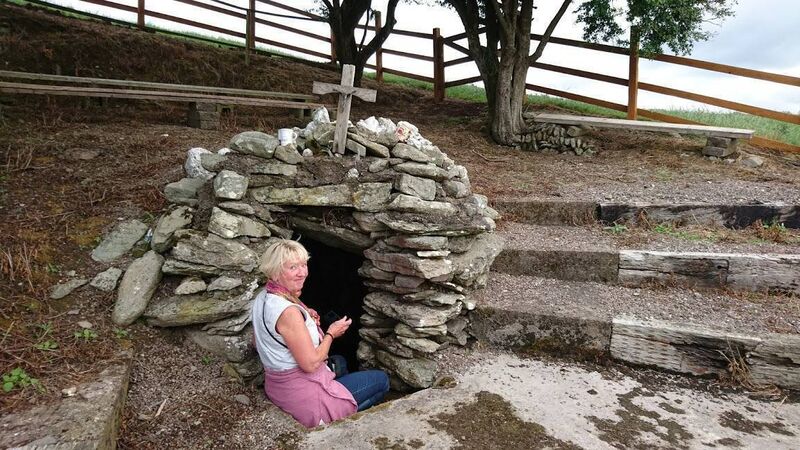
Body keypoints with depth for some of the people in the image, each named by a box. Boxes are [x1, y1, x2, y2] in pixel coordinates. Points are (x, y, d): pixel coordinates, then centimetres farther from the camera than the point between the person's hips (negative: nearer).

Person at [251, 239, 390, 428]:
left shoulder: (262, 298, 0)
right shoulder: (288, 311, -29)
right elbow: (311, 364, -26)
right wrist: (331, 333, -9)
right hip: (302, 395, -9)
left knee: (340, 362, 34)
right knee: (382, 380, 4)